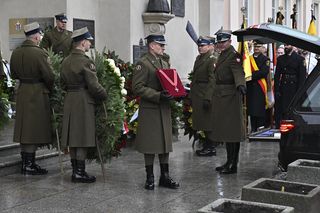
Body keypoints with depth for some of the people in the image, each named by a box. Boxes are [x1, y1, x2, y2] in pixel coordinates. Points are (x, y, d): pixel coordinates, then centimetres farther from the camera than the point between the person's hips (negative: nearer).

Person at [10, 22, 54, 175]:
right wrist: (51, 89, 1)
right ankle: (29, 165, 4)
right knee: (34, 130, 0)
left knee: (25, 129, 13)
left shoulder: (16, 52, 4)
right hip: (37, 94, -7)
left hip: (22, 93, 7)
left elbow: (14, 74, 13)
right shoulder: (39, 53, -17)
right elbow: (49, 76, -15)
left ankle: (25, 163, 21)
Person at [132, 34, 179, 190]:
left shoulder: (164, 63, 17)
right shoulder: (143, 63, -8)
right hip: (149, 109, -7)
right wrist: (158, 96, -23)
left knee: (165, 142, 9)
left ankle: (165, 177, 18)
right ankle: (150, 178, 11)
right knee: (150, 144, 0)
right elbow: (137, 87, -16)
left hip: (164, 109, 7)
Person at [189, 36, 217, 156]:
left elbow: (212, 80, -18)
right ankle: (206, 145, 23)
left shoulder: (212, 60, -11)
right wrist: (191, 95, 16)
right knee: (201, 121, 13)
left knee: (207, 121, -2)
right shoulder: (198, 59, 14)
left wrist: (208, 98, -23)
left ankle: (211, 148, 7)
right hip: (197, 95, 9)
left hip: (206, 95, -9)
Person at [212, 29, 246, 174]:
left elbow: (238, 72, -29)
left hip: (230, 96, -10)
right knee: (225, 130, 14)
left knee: (232, 129, -6)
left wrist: (240, 85, -48)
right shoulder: (222, 55, 18)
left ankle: (233, 165, -1)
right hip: (220, 97, 10)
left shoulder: (234, 56, -12)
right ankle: (229, 162, 23)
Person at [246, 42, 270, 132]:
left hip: (259, 87, -4)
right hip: (250, 86, 4)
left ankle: (261, 127, -1)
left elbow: (264, 72, -9)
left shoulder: (265, 59, 3)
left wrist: (252, 75, -14)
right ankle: (253, 128, 11)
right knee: (251, 107, 4)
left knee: (260, 107, -7)